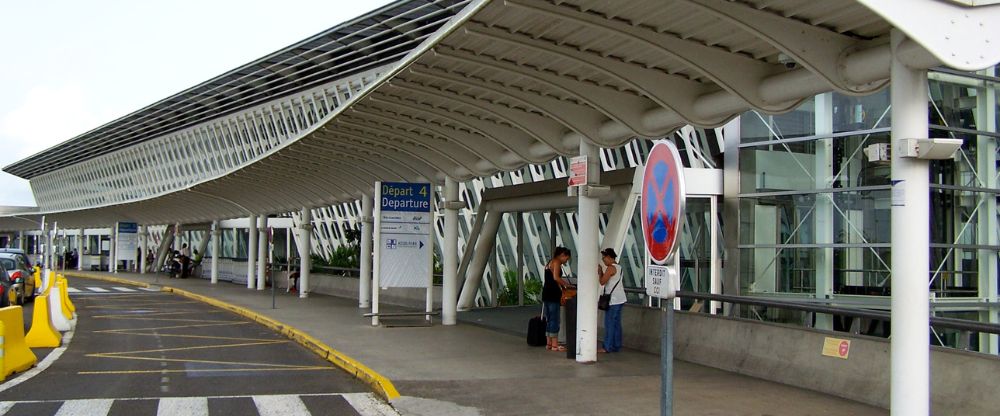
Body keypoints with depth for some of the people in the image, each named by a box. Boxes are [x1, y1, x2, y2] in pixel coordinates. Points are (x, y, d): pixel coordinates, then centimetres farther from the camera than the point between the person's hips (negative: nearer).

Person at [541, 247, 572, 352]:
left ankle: (549, 343, 18)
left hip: (546, 293, 9)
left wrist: (562, 284, 14)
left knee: (549, 319, 13)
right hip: (553, 295, -9)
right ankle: (554, 345, -3)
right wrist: (566, 284, -10)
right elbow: (556, 277, -21)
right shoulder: (556, 262, -8)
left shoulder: (550, 262, 20)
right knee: (554, 320, -5)